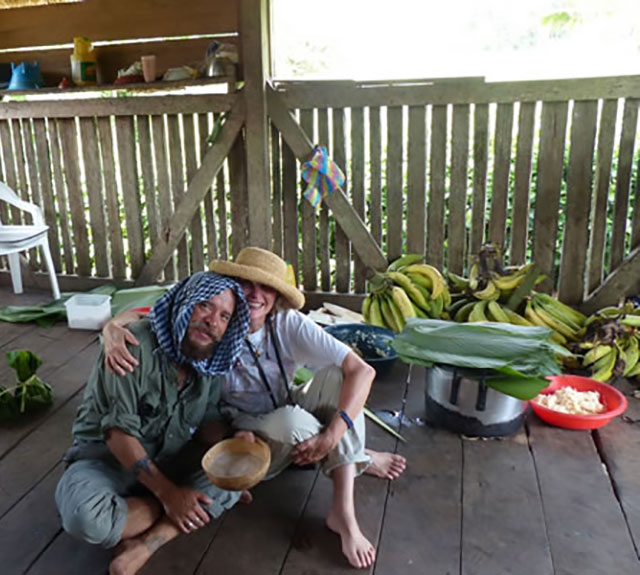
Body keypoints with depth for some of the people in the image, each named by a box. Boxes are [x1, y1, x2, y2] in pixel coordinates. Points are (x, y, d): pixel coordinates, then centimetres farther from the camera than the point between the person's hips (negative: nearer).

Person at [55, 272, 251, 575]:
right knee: (85, 516, -35)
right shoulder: (135, 345, -25)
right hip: (107, 457, -4)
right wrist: (167, 493, -25)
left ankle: (144, 545, -23)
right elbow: (119, 433, -25)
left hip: (168, 459, 5)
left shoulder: (209, 360, -5)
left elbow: (207, 421, 0)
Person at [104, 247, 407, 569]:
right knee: (291, 419, -35)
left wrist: (331, 438, -36)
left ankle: (343, 511, -24)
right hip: (241, 438, -2)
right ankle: (358, 460, -3)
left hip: (289, 429, 3)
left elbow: (362, 371, -25)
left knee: (337, 375, -23)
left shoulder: (288, 324, -18)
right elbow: (132, 319, -17)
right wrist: (113, 332, -42)